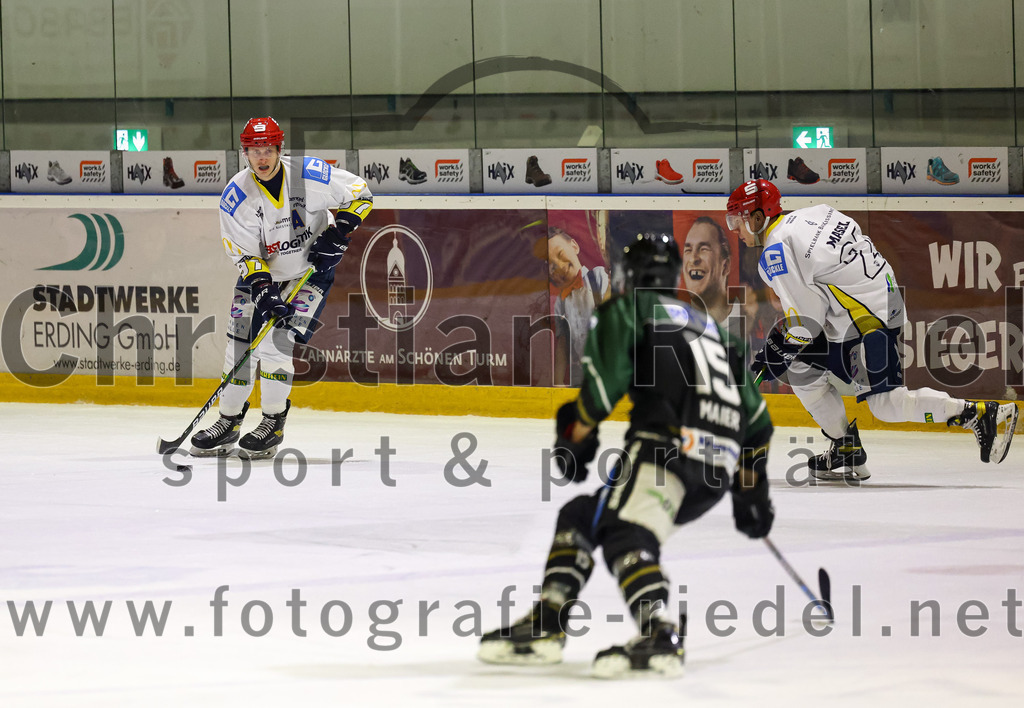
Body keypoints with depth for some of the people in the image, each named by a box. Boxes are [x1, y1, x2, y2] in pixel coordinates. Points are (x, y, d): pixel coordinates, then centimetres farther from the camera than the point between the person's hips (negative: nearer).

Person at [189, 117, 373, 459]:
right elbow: (244, 254, -16)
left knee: (278, 340, -17)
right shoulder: (235, 197, -18)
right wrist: (263, 291, -30)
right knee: (240, 341, -1)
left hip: (311, 268, -3)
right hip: (261, 270, 3)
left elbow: (360, 194, -9)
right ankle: (228, 422, 16)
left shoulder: (311, 175, -22)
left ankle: (273, 424, -4)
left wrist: (338, 233, -20)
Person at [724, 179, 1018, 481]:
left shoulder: (776, 253, -13)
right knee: (802, 367, 14)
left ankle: (983, 415, -12)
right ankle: (846, 450, 15)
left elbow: (807, 316, -16)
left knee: (886, 404, -11)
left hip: (870, 320, -11)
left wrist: (779, 353, -2)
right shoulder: (808, 216, 15)